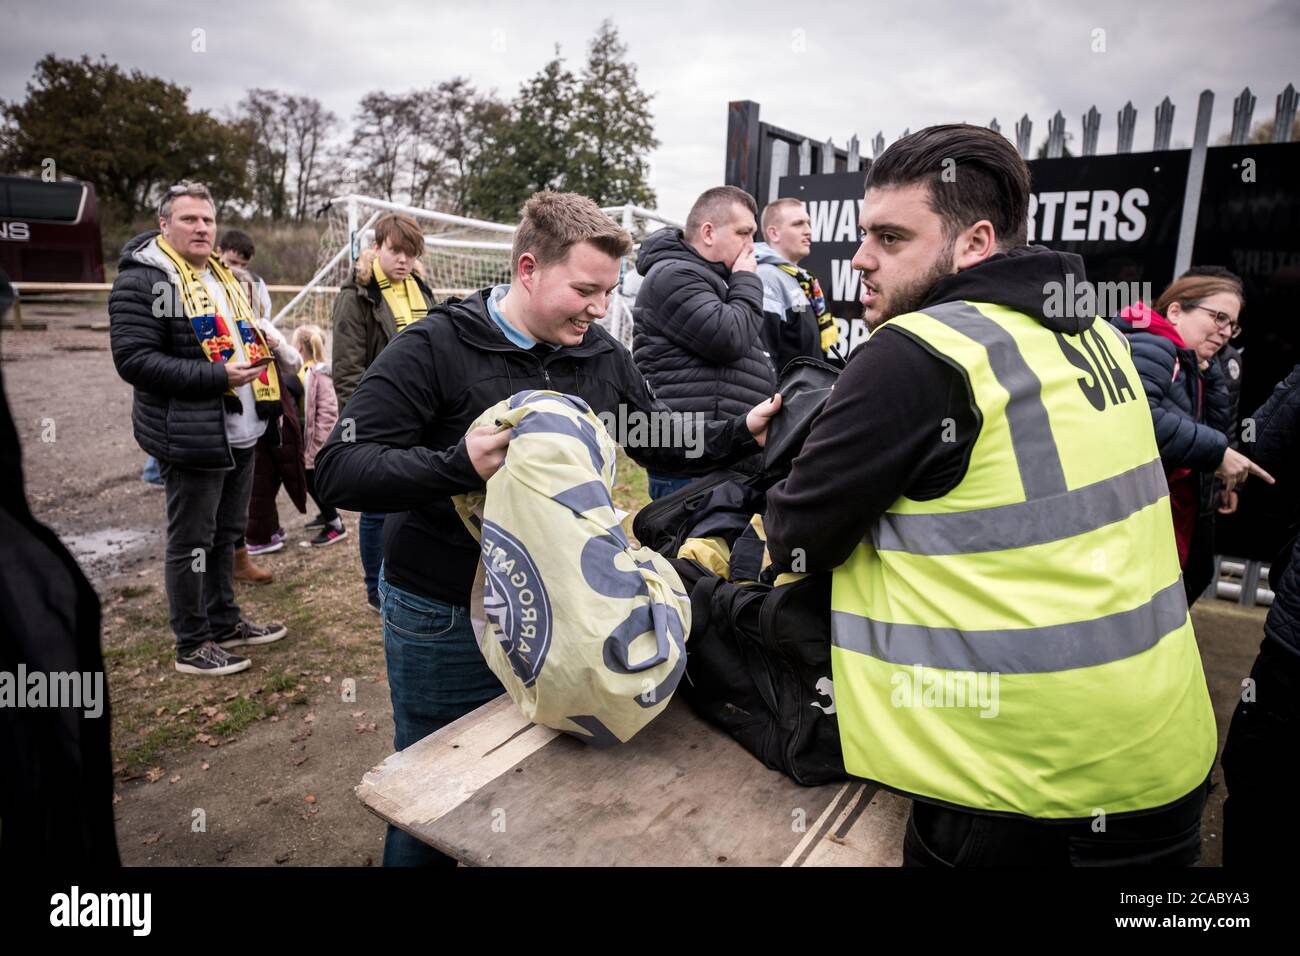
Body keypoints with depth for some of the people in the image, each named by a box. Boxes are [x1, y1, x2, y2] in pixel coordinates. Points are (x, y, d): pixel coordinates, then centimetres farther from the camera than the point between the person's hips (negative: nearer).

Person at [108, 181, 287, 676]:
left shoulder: (222, 277, 16)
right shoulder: (142, 280, -12)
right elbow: (134, 359, -20)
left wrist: (259, 356, 9)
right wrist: (218, 377, -25)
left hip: (239, 432, 9)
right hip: (191, 438, -8)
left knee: (226, 533, 18)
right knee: (191, 542, 2)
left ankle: (224, 622, 32)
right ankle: (192, 646, 15)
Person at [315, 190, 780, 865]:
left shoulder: (603, 356, 1)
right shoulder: (435, 348, -15)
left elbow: (660, 443, 12)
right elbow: (338, 470, -19)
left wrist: (743, 432, -3)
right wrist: (458, 463, -34)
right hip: (446, 619, -4)